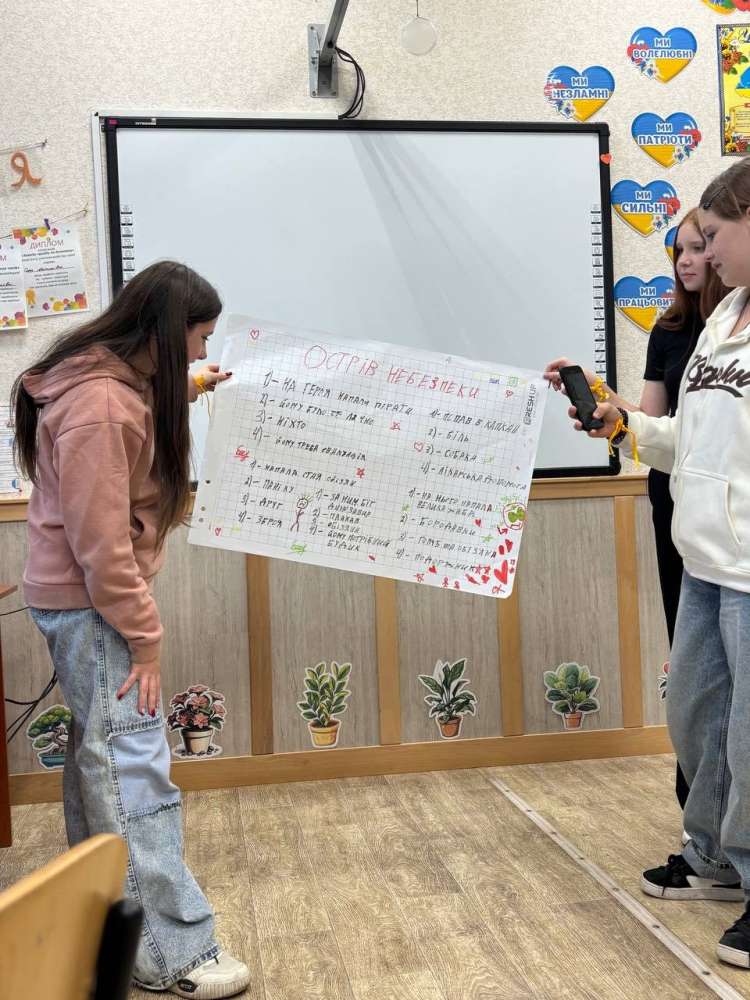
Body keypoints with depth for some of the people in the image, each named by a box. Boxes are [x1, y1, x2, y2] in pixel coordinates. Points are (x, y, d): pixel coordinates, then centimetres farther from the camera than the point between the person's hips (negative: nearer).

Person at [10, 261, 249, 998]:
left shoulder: (116, 380, 5)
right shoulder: (99, 403, -25)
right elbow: (99, 540, -24)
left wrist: (183, 392, 23)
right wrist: (143, 635, -18)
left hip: (84, 597, 11)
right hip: (88, 603, -10)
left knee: (102, 753, 19)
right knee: (134, 769, -6)